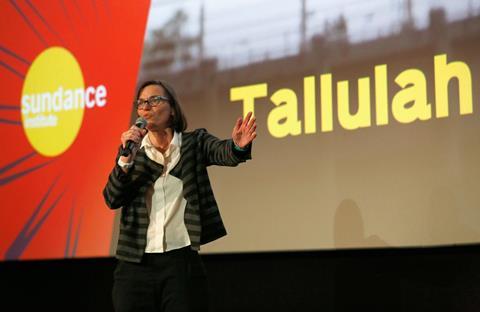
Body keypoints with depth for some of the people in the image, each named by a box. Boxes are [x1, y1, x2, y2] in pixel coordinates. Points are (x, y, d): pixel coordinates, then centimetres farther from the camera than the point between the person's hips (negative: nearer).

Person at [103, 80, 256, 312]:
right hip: (135, 265, 2)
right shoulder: (132, 151, 11)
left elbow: (221, 151, -15)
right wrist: (126, 158, -13)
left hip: (182, 261, -2)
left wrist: (238, 146, -38)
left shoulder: (194, 143, 6)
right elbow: (112, 200, 0)